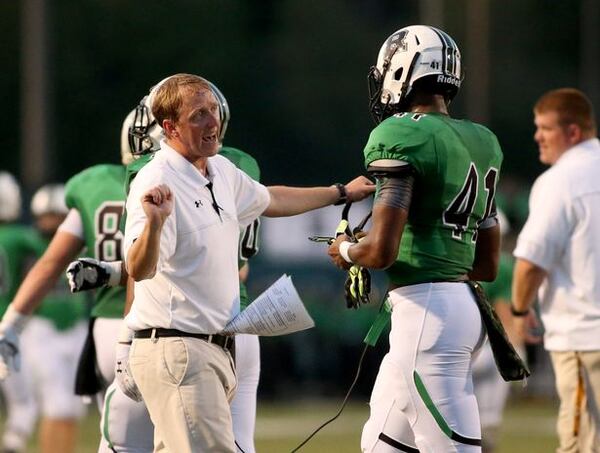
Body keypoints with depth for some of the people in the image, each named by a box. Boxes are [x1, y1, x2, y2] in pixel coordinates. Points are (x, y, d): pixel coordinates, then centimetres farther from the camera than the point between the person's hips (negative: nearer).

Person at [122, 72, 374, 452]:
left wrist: (342, 193, 44)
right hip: (175, 347, -9)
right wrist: (153, 224, -50)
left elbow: (268, 201, 34)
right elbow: (139, 270, -30)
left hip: (214, 350, 9)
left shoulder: (221, 171, 12)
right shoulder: (157, 183, -17)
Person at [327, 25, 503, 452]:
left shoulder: (402, 138, -11)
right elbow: (487, 267, 19)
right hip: (463, 301, 9)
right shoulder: (480, 143, 14)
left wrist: (346, 250, 3)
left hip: (425, 309, -9)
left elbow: (381, 251, -17)